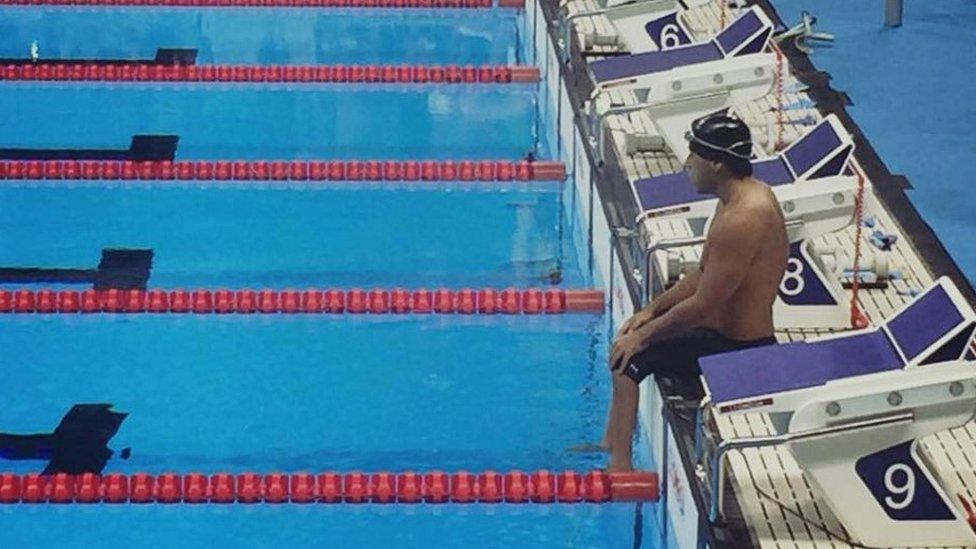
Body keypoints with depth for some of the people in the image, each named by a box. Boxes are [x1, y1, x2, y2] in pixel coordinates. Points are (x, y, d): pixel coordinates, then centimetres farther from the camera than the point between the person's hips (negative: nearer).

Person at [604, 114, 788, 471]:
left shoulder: (742, 220, -28)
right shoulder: (741, 195, 4)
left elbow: (702, 306, -25)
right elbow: (702, 276, 15)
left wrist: (644, 334, -13)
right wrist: (652, 310, 10)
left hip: (738, 350, -10)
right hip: (728, 332, 10)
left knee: (629, 358, -11)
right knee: (633, 335, 16)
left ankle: (620, 466, -1)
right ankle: (611, 444, 24)